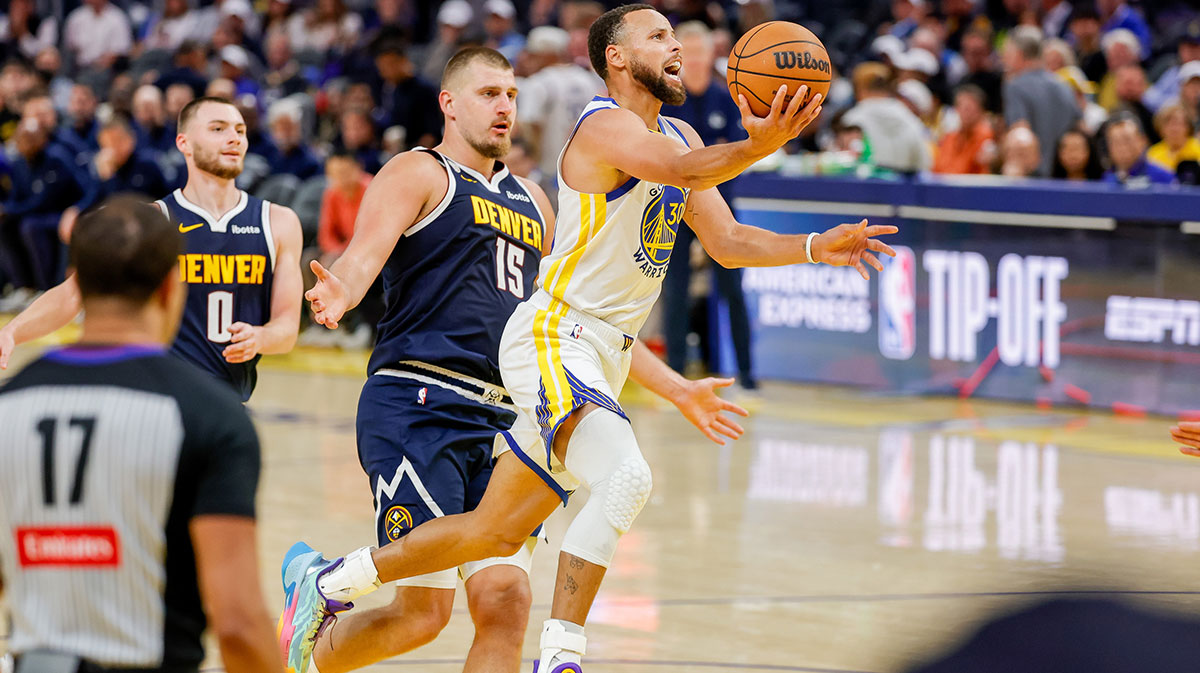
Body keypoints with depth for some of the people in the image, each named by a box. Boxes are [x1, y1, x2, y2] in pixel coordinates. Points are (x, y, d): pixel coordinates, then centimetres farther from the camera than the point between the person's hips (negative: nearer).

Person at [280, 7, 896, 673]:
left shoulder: (679, 135, 15)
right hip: (552, 337, -9)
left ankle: (327, 581, 29)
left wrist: (816, 247, -2)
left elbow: (727, 242, 14)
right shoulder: (606, 125, -13)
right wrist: (756, 147, -53)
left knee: (494, 531, 14)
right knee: (626, 475, -31)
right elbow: (685, 172, -34)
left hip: (602, 355, 9)